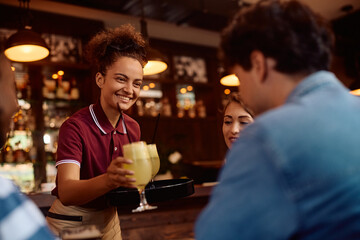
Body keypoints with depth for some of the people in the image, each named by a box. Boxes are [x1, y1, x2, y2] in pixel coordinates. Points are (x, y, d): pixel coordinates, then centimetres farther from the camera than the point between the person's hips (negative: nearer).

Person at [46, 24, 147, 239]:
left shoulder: (133, 128, -4)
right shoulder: (75, 126, -21)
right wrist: (107, 180, -50)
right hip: (71, 222, -5)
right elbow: (66, 192, -33)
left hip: (109, 219, 5)